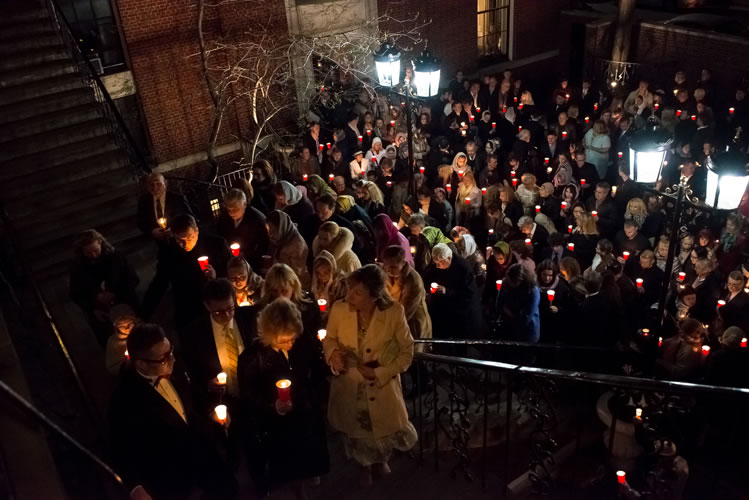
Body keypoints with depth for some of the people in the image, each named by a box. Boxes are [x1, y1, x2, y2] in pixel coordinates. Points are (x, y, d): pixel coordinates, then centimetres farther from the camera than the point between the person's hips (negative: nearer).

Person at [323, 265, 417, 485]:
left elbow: (407, 352, -9)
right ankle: (364, 464, 57)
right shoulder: (339, 309, -17)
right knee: (356, 432, 20)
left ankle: (381, 459, 53)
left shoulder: (394, 312, -21)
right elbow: (330, 339, 2)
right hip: (348, 387, 2)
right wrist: (333, 352, -21)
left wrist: (379, 373, -18)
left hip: (382, 388, -1)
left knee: (385, 431, 14)